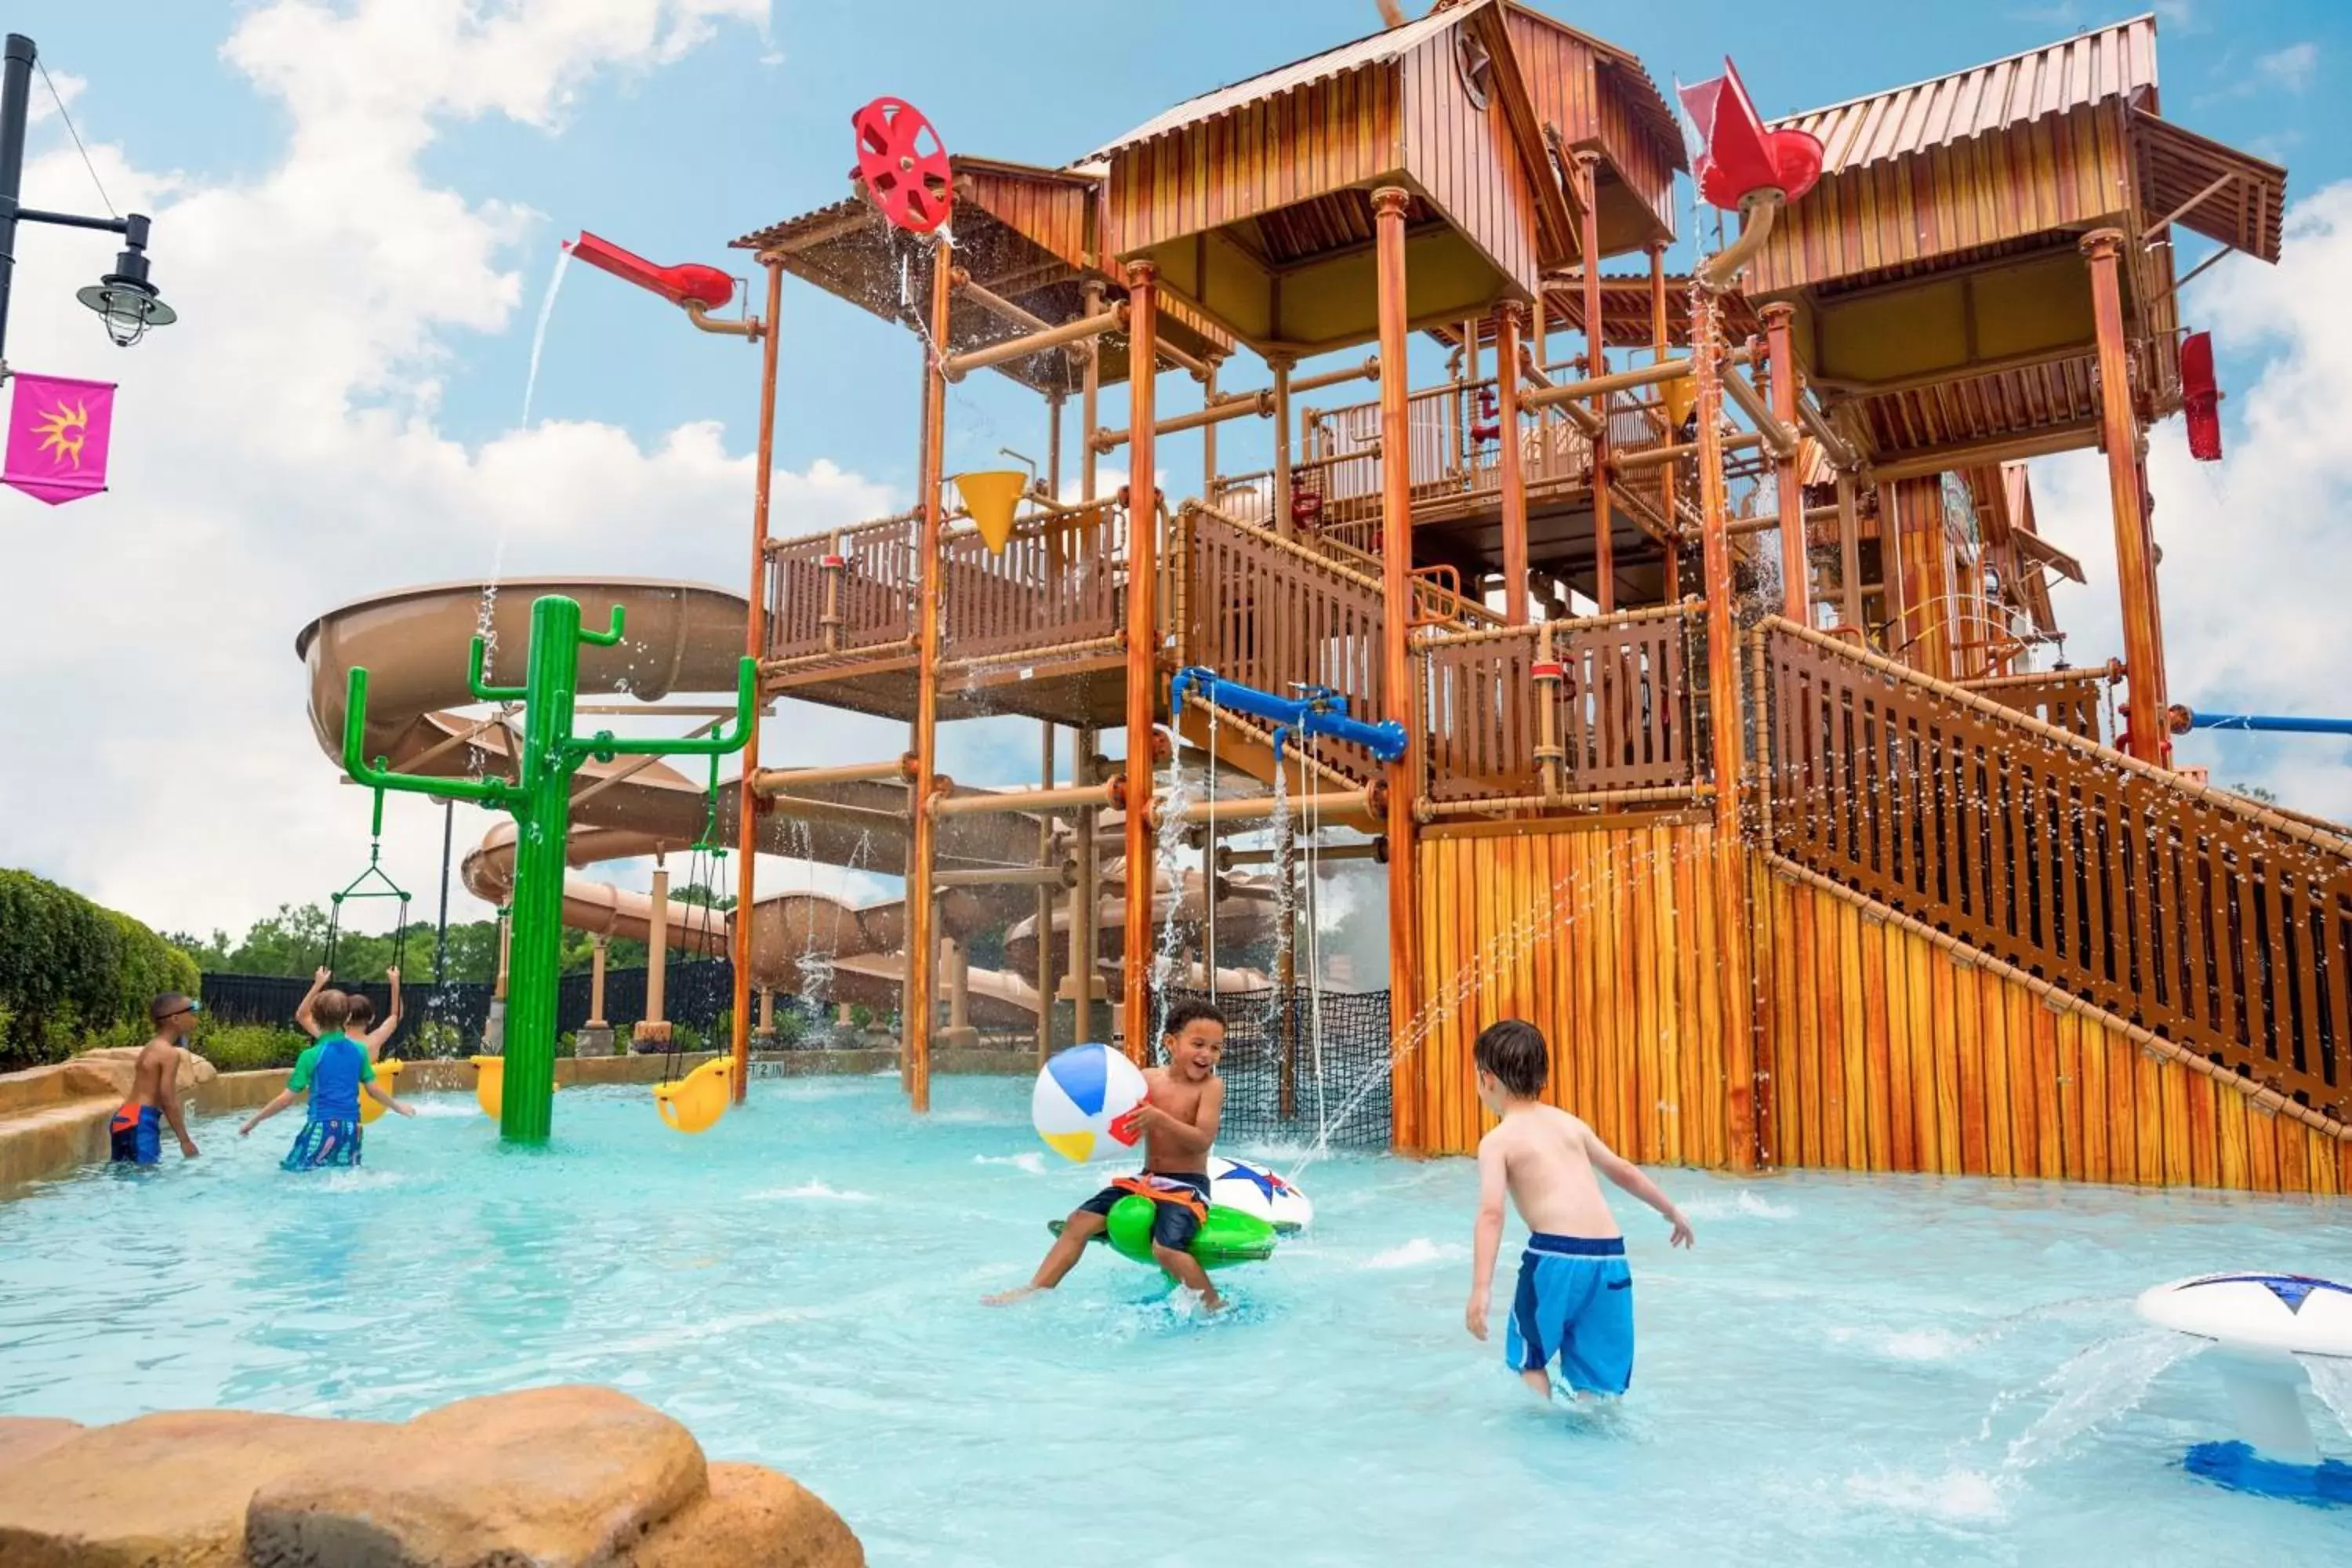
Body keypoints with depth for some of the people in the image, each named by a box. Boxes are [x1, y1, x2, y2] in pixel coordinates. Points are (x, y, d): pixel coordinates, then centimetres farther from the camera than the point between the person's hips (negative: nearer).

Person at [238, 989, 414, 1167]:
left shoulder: (311, 1056, -7)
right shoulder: (359, 1050, 3)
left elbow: (286, 1099, -5)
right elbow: (373, 1090, 9)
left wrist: (254, 1121, 7)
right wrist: (398, 1106, 26)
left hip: (323, 1126, -4)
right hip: (351, 1127, 4)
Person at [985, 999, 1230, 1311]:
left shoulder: (1211, 1085, -9)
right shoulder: (1148, 1078, 3)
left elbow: (1203, 1139, -19)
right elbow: (1123, 1122, 9)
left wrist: (1159, 1119, -31)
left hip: (1187, 1185, -6)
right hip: (1145, 1180, 6)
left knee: (1167, 1248, -28)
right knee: (1079, 1221, -2)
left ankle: (1215, 1307, -6)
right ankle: (1035, 1290, 5)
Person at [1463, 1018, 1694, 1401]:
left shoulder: (1497, 1140, 1)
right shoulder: (1568, 1122, 18)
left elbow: (1492, 1213, -12)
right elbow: (1622, 1171, 27)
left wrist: (1480, 1290, -19)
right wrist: (1672, 1211, 43)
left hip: (1555, 1254, -5)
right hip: (1609, 1254, 5)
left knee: (1530, 1358, 19)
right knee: (1597, 1380, 13)